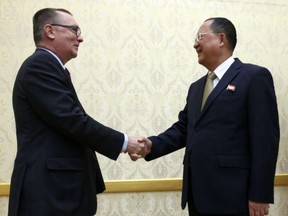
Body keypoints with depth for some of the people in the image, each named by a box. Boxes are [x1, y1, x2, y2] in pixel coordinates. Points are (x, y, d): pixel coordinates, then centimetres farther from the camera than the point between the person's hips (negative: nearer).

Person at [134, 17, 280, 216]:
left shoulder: (254, 76, -4)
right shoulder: (197, 87, 19)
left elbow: (265, 138, -10)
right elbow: (183, 129, 15)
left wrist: (259, 195, -15)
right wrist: (152, 145, -3)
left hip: (231, 195, -7)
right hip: (198, 195, 7)